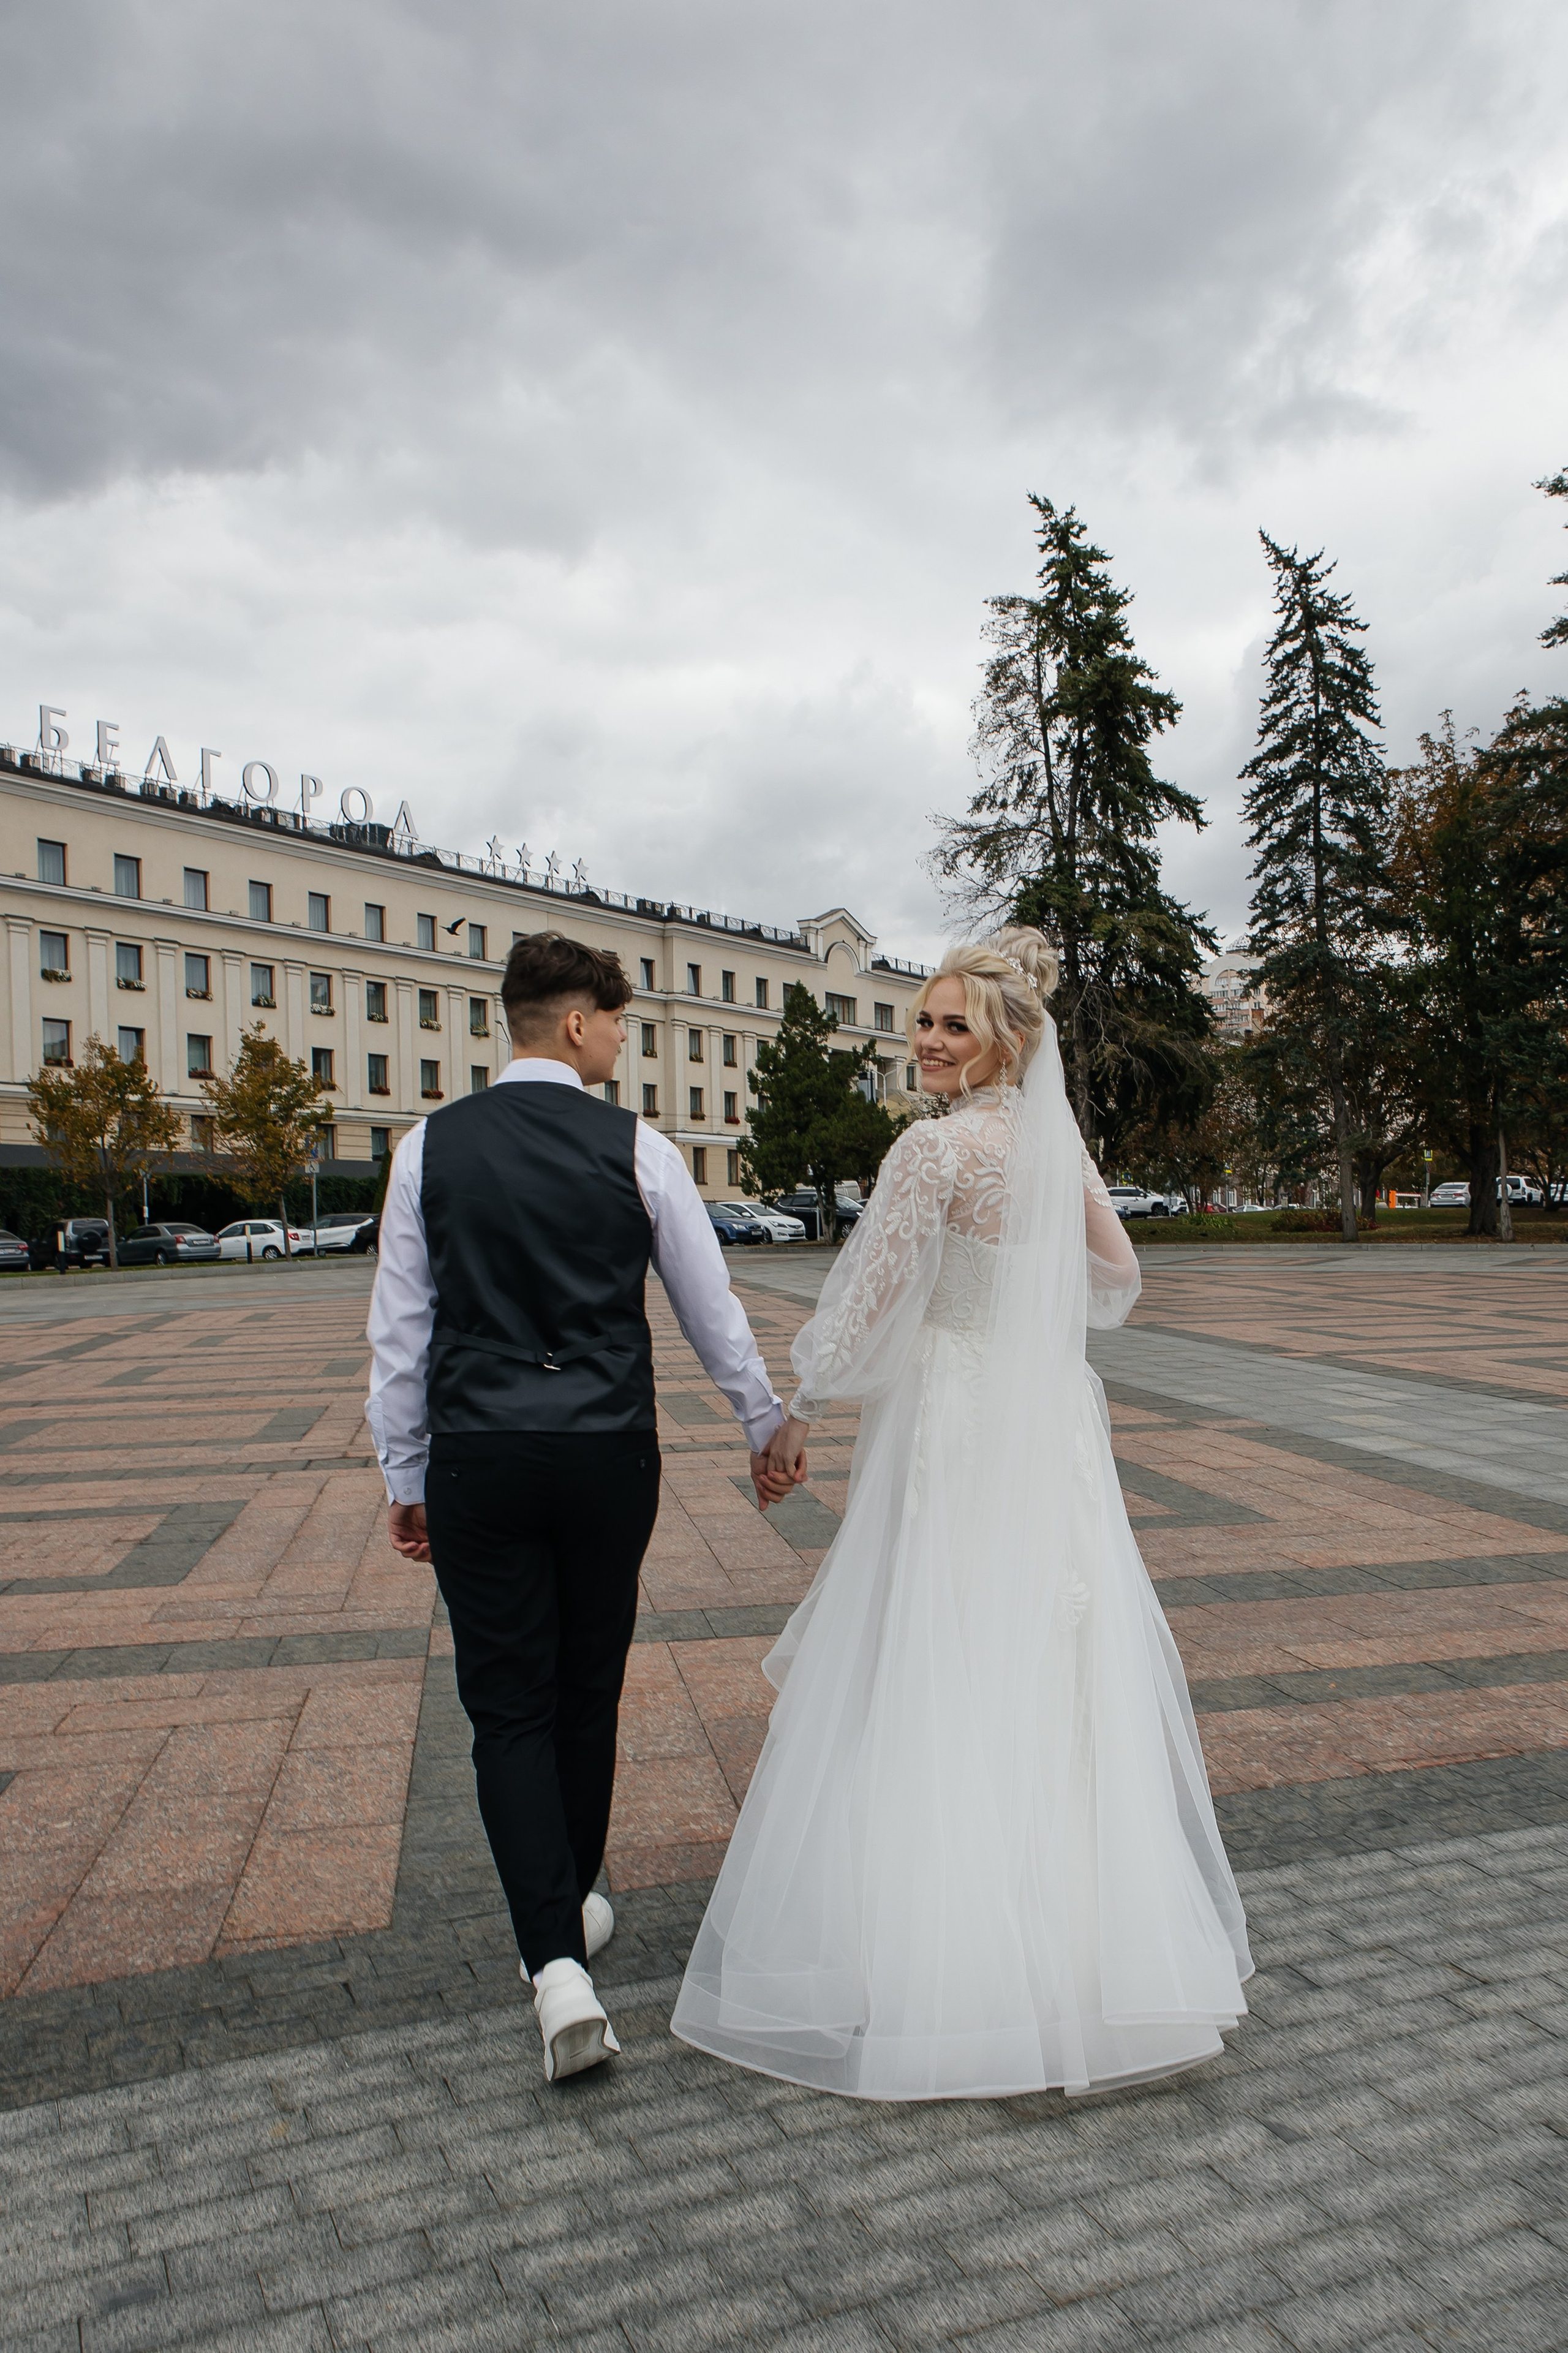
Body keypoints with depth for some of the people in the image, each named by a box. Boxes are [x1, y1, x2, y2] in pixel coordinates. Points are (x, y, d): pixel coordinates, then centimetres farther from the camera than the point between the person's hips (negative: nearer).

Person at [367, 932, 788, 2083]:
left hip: (478, 1458, 0)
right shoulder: (636, 1147, -4)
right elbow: (712, 1305, 2)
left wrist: (405, 1478, 12)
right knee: (588, 1693, 18)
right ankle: (572, 1913, 39)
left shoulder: (431, 1146, 0)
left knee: (509, 1707, 9)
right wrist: (767, 1426, 15)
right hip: (608, 1455, 0)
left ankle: (557, 1959, 1)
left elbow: (400, 1327, 2)